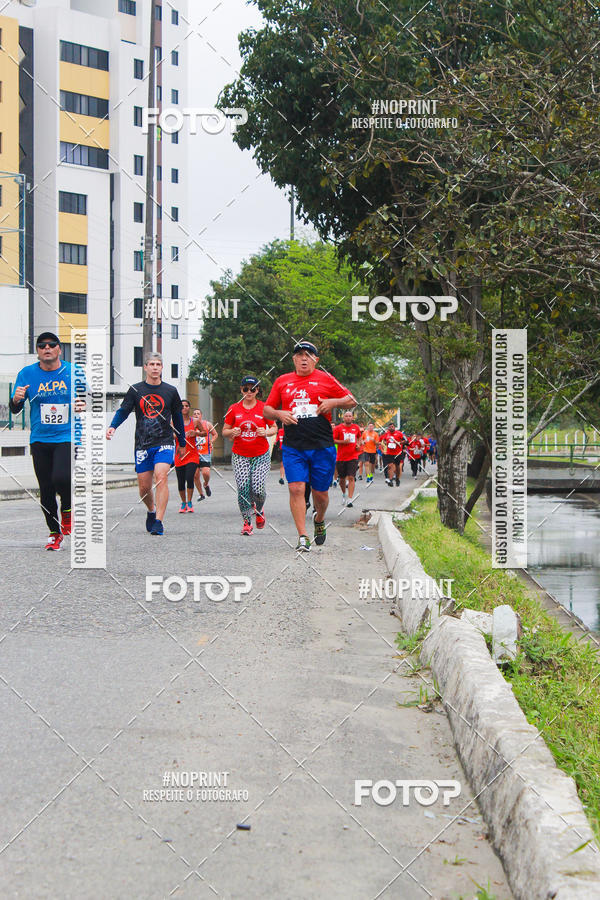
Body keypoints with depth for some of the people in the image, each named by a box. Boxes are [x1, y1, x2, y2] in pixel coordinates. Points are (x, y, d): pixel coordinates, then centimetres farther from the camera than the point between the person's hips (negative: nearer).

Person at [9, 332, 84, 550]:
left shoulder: (73, 372, 1)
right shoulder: (27, 374, 2)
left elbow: (86, 399, 12)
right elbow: (14, 409, 4)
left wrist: (82, 405, -12)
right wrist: (16, 399, -19)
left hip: (67, 437, -2)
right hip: (40, 440, 2)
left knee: (62, 478, -23)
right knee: (46, 490, 4)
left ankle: (67, 510, 9)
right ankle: (54, 532, 23)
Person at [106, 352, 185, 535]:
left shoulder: (171, 391, 6)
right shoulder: (136, 390, 5)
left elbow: (177, 418, 16)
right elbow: (123, 411, 5)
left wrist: (182, 443, 22)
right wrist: (112, 427, -15)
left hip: (164, 443, -1)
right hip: (142, 444, 1)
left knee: (161, 477, -22)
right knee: (144, 487, 5)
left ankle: (158, 521, -20)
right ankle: (151, 511, 36)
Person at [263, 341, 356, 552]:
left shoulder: (325, 379, 6)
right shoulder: (282, 382, 11)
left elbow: (351, 401, 10)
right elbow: (267, 409, 18)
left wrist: (333, 402, -8)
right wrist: (279, 414, -3)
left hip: (322, 446, -1)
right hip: (293, 447, 1)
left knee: (320, 492, 5)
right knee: (296, 488, -13)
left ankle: (319, 521, 37)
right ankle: (302, 537, -10)